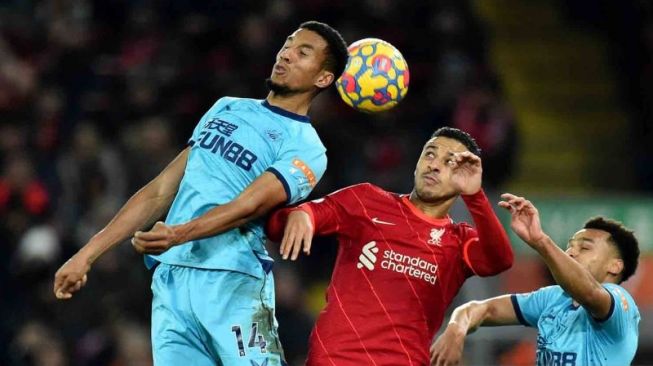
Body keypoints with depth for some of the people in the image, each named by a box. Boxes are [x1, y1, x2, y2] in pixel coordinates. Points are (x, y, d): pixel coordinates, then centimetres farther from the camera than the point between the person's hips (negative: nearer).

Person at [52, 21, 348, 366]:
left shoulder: (306, 148, 2)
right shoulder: (227, 108, 21)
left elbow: (248, 205, -15)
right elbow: (161, 192, 21)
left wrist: (179, 234, -32)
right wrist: (88, 253, 16)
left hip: (234, 284, -5)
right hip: (170, 280, 5)